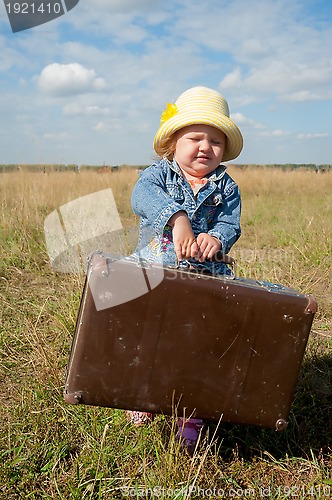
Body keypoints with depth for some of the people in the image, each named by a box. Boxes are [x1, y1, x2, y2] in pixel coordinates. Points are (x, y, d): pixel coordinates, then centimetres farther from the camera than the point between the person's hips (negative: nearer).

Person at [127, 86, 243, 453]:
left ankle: (191, 412, 18)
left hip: (206, 279, 1)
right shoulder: (159, 174, 1)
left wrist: (216, 239, -29)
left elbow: (230, 225, -4)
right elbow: (142, 196, -23)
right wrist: (177, 218, -42)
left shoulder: (226, 188, 8)